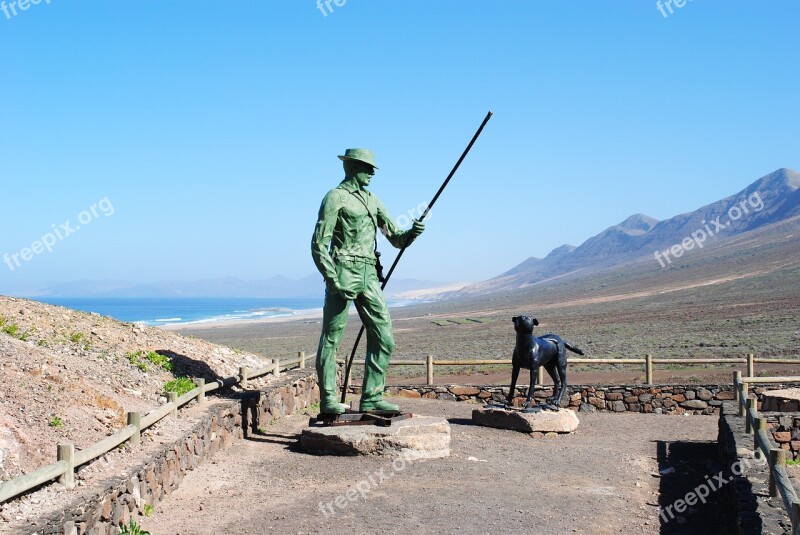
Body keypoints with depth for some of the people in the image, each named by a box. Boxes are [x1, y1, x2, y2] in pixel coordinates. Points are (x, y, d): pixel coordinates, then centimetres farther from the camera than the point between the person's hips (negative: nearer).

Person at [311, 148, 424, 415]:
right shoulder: (336, 197, -2)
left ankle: (371, 398, 9)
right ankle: (328, 400, 6)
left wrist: (412, 232, -4)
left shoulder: (372, 201, 19)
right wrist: (333, 280, -16)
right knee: (331, 339, -1)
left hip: (369, 276, 7)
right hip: (344, 272, -7)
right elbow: (319, 244, -7)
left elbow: (396, 238, 19)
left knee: (384, 338, 2)